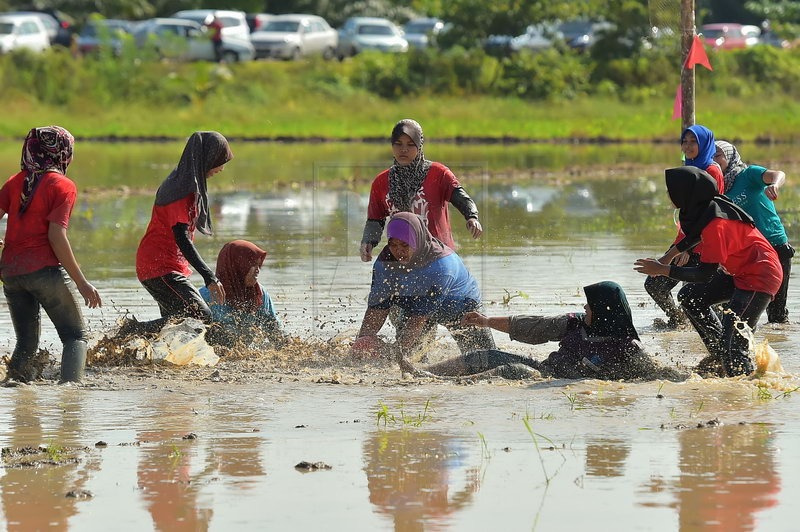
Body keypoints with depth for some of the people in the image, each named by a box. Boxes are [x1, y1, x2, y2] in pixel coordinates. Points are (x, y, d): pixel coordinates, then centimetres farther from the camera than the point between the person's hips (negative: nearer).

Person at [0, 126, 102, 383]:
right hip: (45, 269, -5)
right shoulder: (63, 186, -5)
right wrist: (82, 283, -11)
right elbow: (57, 237, -13)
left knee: (26, 342, 16)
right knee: (76, 335, 3)